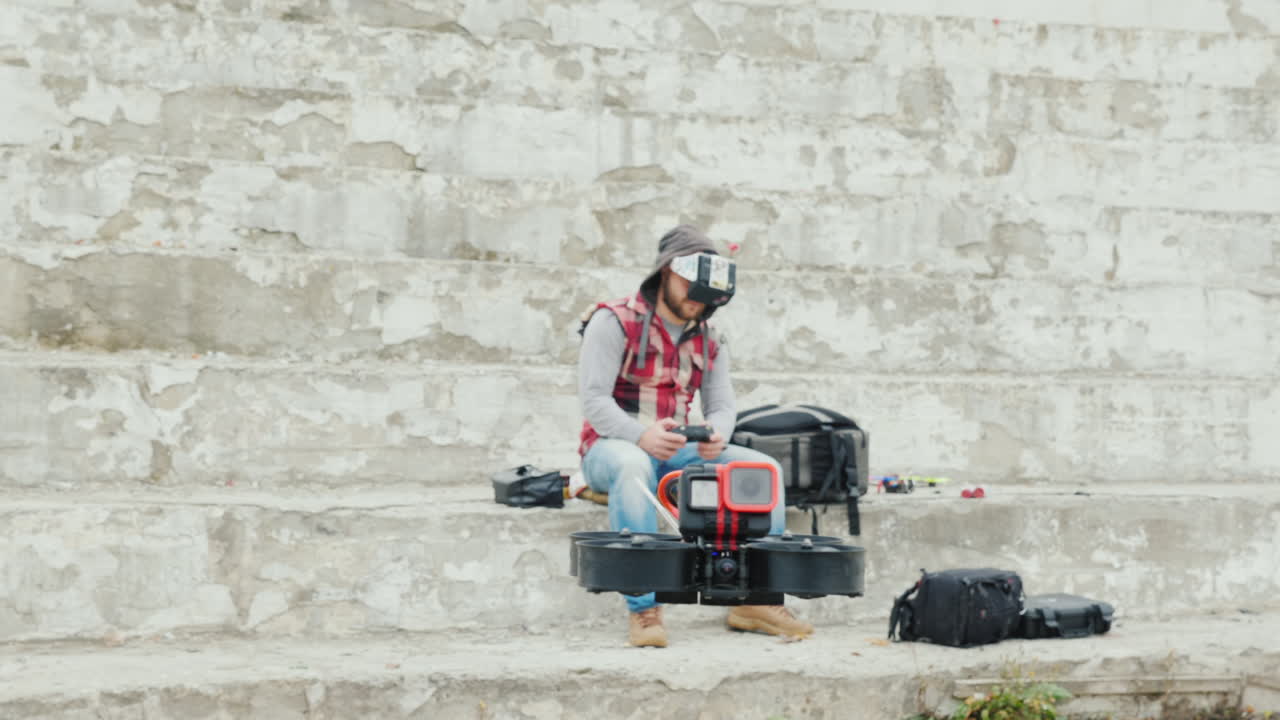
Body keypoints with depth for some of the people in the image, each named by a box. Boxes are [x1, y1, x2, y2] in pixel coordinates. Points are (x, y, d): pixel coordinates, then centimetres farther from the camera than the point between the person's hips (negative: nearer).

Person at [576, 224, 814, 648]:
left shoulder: (710, 341, 13)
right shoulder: (615, 322, -6)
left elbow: (722, 405, 8)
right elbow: (593, 398, -15)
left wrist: (716, 434, -18)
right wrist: (641, 435, -33)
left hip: (677, 452, 6)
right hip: (611, 448, -6)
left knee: (765, 468, -12)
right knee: (633, 466, -42)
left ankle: (757, 600, -7)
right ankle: (643, 610, -41)